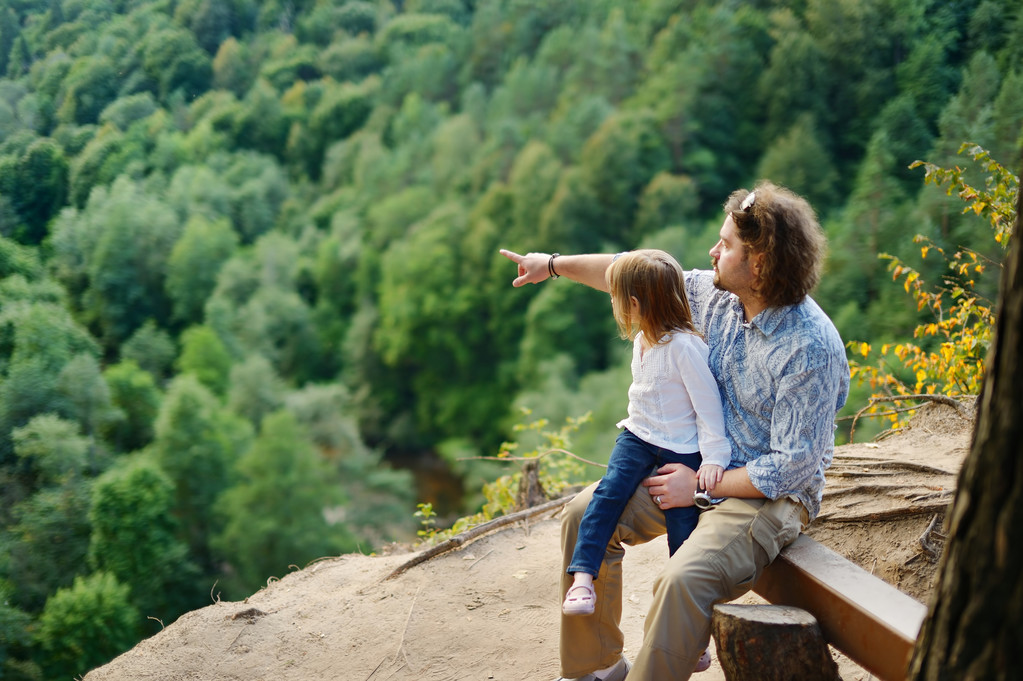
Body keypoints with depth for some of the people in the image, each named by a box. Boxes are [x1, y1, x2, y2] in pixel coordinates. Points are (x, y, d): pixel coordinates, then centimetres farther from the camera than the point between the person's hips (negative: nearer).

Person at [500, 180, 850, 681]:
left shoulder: (810, 350, -26)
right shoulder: (717, 294, -3)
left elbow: (790, 469, -25)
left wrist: (700, 485, -18)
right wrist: (555, 264, 20)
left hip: (770, 494, -8)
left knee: (683, 579, -33)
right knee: (586, 514, 1)